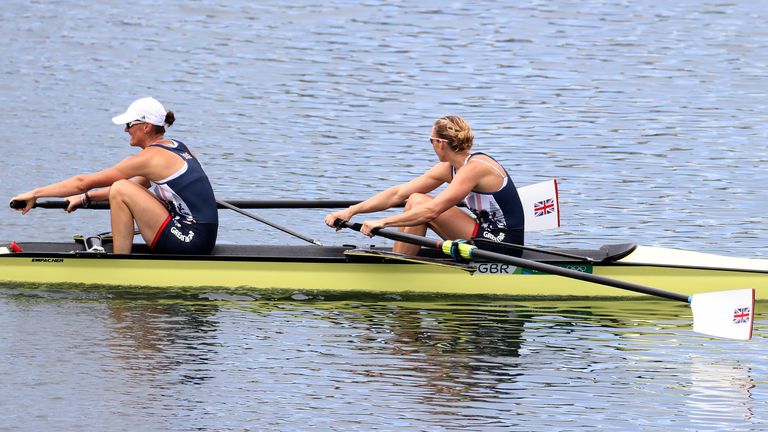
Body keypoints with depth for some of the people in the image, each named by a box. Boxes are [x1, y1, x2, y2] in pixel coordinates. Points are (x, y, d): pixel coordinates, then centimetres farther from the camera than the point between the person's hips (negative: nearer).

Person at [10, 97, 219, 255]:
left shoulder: (150, 158, -11)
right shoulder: (176, 148, 14)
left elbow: (84, 182, -7)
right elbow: (133, 187, 26)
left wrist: (35, 193, 0)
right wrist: (86, 198, 21)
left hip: (188, 243, -9)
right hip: (204, 240, 9)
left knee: (121, 190, -9)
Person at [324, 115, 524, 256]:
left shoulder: (475, 167, -19)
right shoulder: (448, 169, 9)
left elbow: (431, 211, -26)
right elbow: (398, 193, 6)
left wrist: (384, 222, -23)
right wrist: (352, 210, 0)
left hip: (504, 244, -9)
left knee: (418, 203, -12)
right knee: (415, 201, 7)